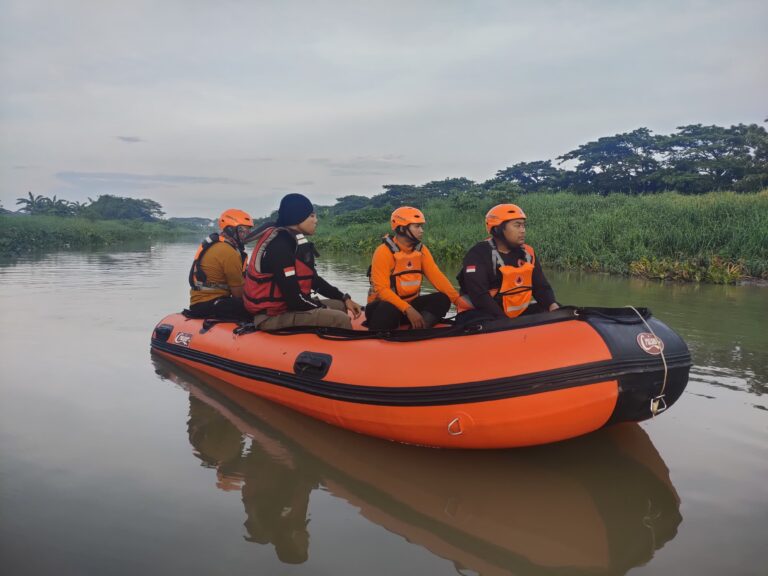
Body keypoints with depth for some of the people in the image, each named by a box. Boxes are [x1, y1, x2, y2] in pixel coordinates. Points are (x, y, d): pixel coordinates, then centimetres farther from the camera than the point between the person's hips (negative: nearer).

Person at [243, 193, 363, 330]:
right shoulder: (279, 246, -21)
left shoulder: (294, 241, 11)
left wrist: (344, 298, 10)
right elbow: (294, 296, -25)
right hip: (273, 316, -11)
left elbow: (313, 279, 18)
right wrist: (323, 308, -9)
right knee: (340, 319, -22)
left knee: (339, 306, 15)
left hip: (284, 305, 11)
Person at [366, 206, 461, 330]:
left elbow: (437, 277, -4)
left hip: (410, 303, 7)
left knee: (442, 299, -16)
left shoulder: (421, 250, 2)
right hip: (386, 305, -6)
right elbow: (382, 289, -24)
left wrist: (458, 300, -18)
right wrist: (408, 309, -34)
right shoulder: (384, 251, -16)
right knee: (389, 309, -40)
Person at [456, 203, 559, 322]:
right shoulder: (479, 254, -14)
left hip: (519, 312, 7)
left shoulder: (527, 253, 7)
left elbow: (541, 286, 7)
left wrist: (553, 306, -16)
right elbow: (479, 296, -24)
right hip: (480, 313, -7)